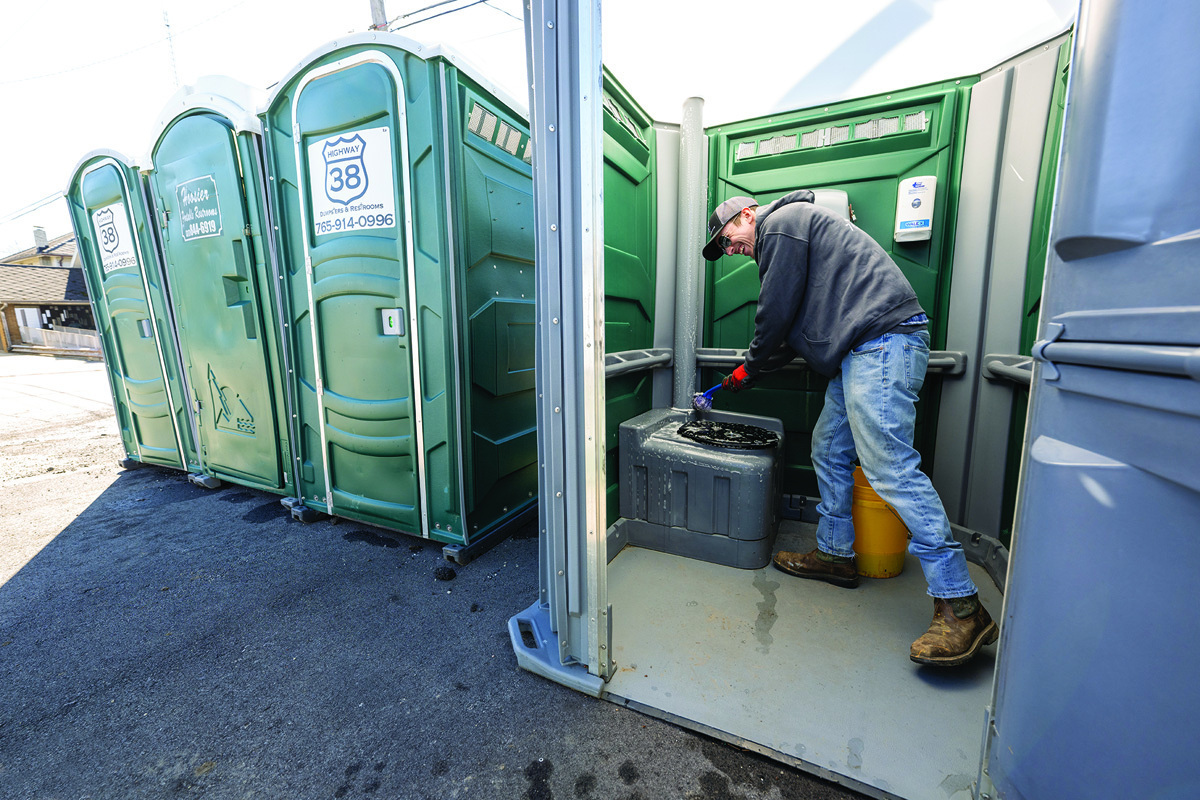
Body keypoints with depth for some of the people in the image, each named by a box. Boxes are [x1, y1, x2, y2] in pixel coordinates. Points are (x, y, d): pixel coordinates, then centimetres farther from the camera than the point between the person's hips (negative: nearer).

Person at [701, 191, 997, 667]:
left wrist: (751, 368, 7)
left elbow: (776, 312, -8)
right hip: (864, 350, 11)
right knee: (829, 451, 13)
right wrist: (752, 368, 22)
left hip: (882, 341, -11)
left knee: (890, 468, -15)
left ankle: (960, 606, -8)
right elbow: (795, 324, 27)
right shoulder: (788, 232, 30)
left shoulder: (781, 221, -1)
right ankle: (834, 554, 24)